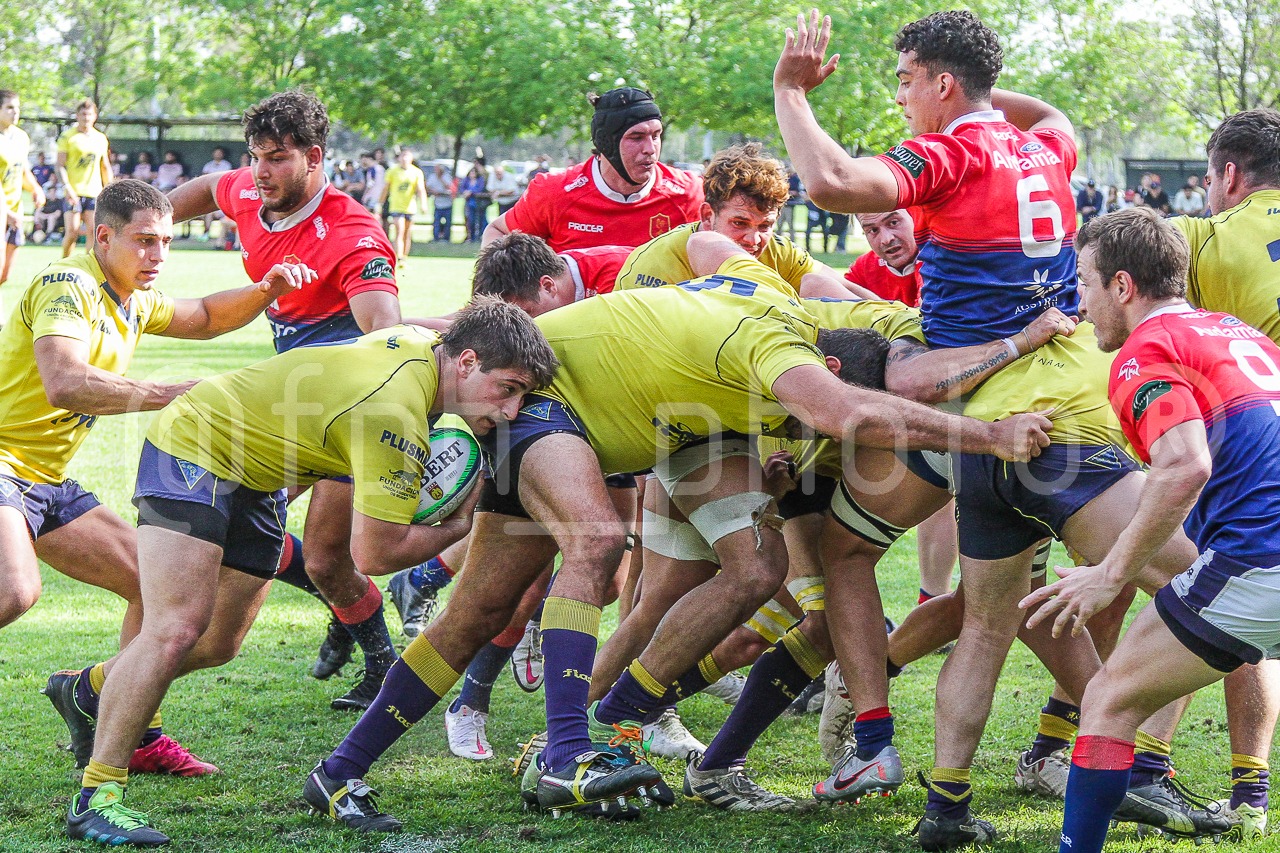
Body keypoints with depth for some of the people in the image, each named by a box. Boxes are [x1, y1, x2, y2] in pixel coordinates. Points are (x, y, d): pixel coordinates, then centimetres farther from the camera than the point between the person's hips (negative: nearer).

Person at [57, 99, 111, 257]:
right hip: (73, 192, -4)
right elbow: (60, 166, -5)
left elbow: (105, 167, 23)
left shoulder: (101, 139, 14)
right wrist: (67, 188, -19)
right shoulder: (68, 137, 0)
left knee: (93, 231, -7)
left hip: (94, 192, 4)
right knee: (72, 231, -11)